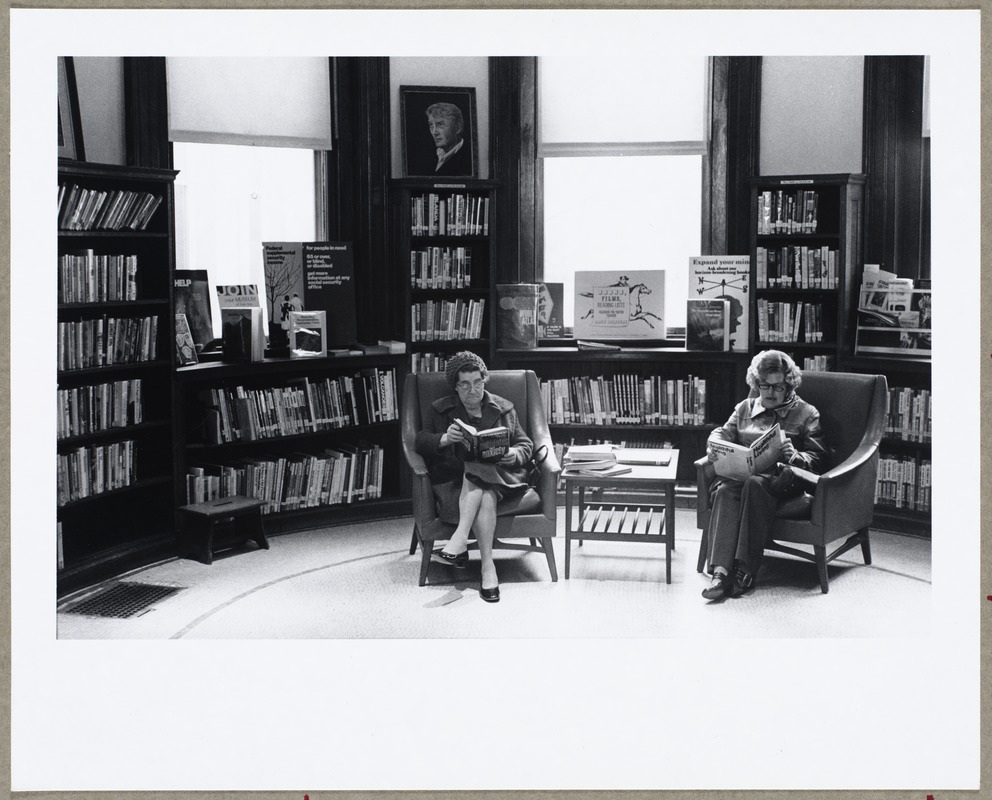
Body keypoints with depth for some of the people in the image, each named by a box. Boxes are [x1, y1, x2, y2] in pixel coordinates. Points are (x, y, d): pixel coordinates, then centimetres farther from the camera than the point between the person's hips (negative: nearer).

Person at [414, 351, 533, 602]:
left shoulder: (503, 408, 18)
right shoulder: (441, 409, 16)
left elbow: (526, 444, 16)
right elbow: (420, 442, 3)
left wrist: (514, 454, -9)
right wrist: (444, 439, -18)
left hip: (499, 475, 0)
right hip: (454, 478, 0)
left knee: (476, 469, -37)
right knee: (486, 496, -35)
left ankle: (460, 541, -44)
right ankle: (487, 566, -41)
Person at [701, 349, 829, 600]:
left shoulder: (806, 413, 14)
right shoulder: (745, 408, 26)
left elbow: (819, 459, 7)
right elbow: (722, 433, 21)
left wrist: (794, 456, -16)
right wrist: (713, 446, -5)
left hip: (781, 479, -3)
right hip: (741, 473, 3)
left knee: (755, 484, -39)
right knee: (725, 490, -34)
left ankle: (745, 570, -39)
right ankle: (722, 571, -45)